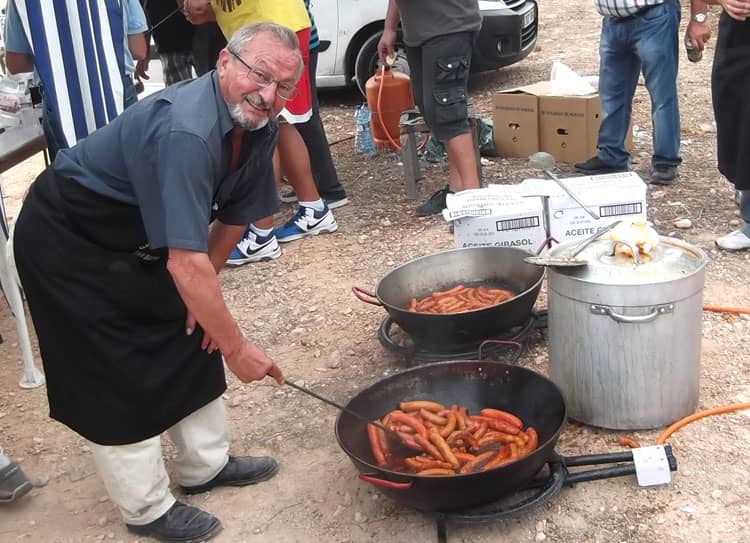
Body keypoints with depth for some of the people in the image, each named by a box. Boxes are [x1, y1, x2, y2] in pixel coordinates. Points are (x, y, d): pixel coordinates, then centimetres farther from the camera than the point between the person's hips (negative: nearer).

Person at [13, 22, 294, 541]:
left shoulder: (258, 126, -10)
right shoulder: (185, 133, -37)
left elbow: (234, 214, 4)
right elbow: (186, 263, -38)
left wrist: (205, 293, 0)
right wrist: (238, 348, -29)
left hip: (136, 238, 9)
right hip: (66, 241, -8)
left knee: (190, 338, 11)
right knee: (118, 375, -3)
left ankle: (205, 464, 28)